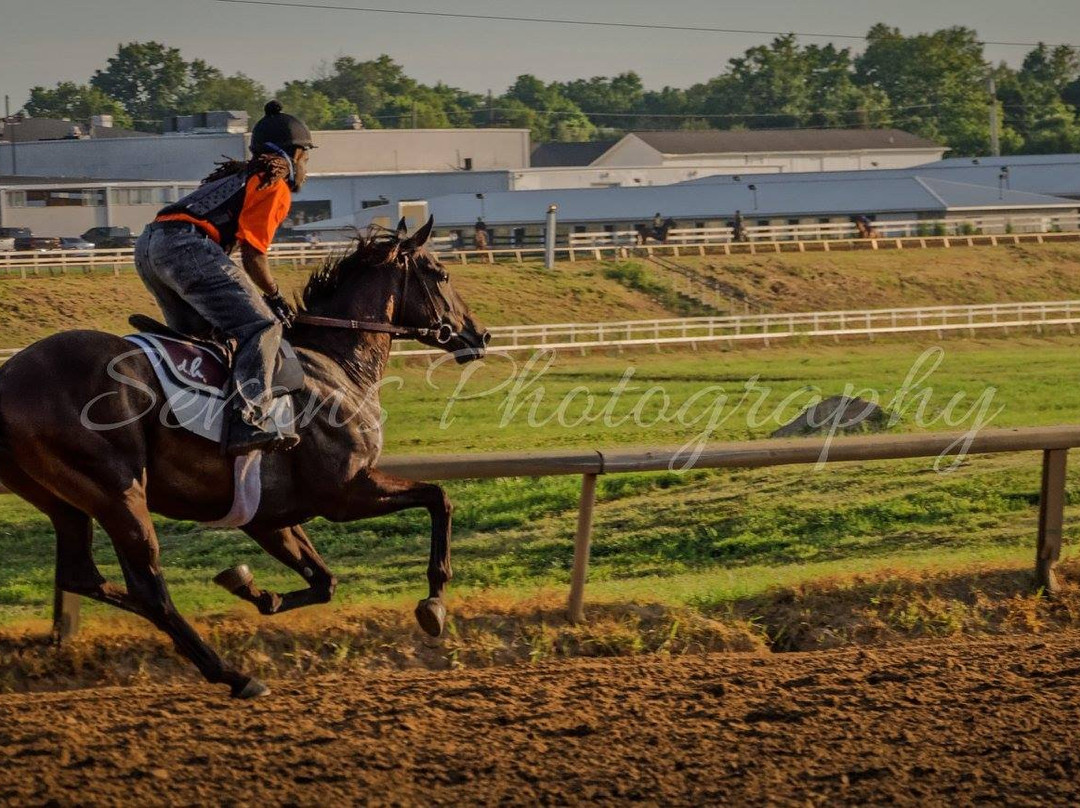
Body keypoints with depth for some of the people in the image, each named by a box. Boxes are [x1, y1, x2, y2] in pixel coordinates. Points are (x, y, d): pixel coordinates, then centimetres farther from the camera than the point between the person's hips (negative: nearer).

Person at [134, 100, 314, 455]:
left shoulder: (236, 178, 33)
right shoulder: (275, 187, 7)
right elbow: (253, 254, 0)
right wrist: (274, 296, 12)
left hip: (147, 244, 9)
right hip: (186, 244, -9)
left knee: (196, 333, 24)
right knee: (261, 326, -13)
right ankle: (249, 421, -27)